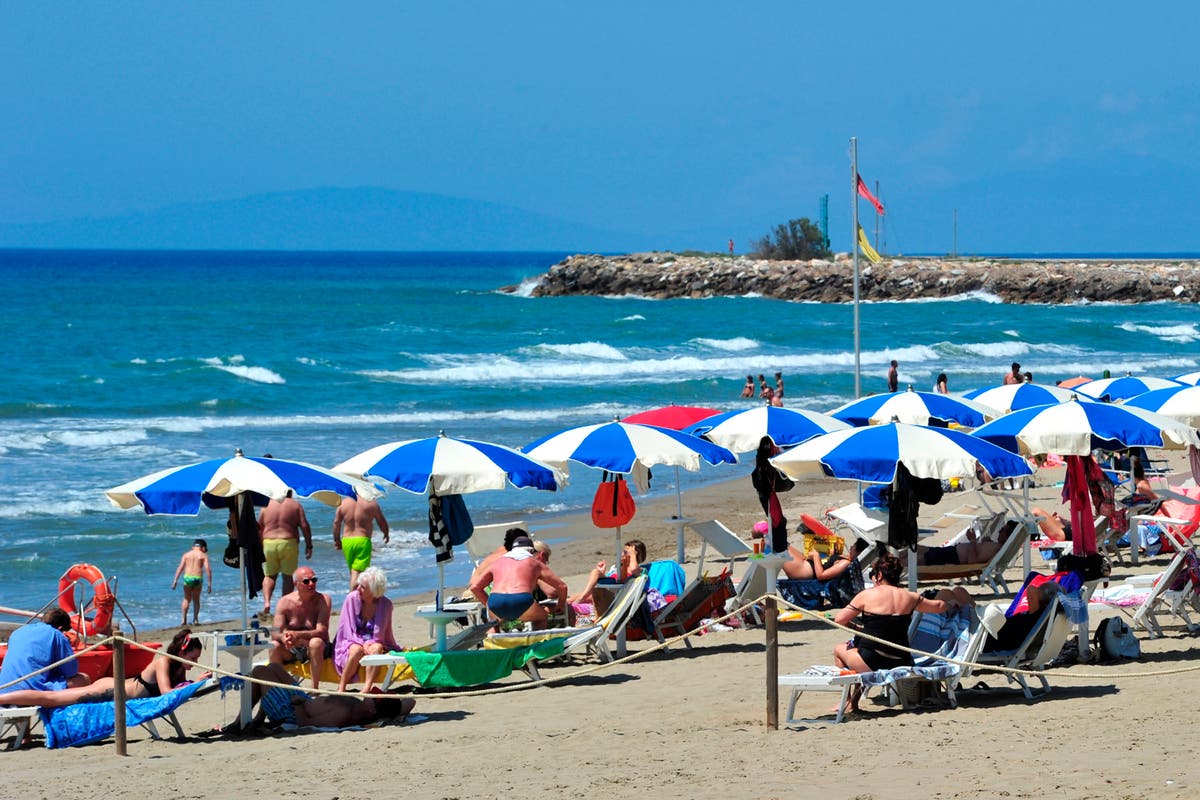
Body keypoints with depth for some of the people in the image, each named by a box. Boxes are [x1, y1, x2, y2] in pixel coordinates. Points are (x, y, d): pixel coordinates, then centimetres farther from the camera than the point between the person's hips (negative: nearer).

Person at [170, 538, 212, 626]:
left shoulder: (186, 555, 10)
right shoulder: (203, 555, 4)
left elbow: (180, 568, 2)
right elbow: (208, 569, -5)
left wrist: (175, 581, -1)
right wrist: (209, 584, -3)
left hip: (187, 577, 1)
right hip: (198, 578, -1)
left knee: (187, 599, 14)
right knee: (196, 599, 16)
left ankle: (184, 620, 6)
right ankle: (195, 620, 14)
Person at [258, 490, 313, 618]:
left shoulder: (267, 505, 9)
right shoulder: (295, 505, 4)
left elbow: (259, 528, 9)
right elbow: (304, 526, -4)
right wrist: (309, 546, 1)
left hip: (269, 544, 2)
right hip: (288, 544, -2)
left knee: (269, 575, 13)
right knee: (288, 576, 8)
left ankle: (266, 602, -9)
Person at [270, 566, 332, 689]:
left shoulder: (322, 600, -11)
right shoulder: (284, 602, -5)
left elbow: (322, 631, -22)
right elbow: (275, 633, -11)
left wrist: (298, 635, -40)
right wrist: (283, 637, -37)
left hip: (314, 651, -2)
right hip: (292, 651, 2)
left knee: (315, 642, -35)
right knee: (274, 646, -27)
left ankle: (315, 688, -31)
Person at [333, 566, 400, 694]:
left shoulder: (385, 604, -4)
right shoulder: (352, 598, -7)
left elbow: (386, 634, 5)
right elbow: (346, 629, -6)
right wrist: (362, 643, -20)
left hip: (372, 643, 1)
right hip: (351, 643, -1)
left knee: (376, 648, -34)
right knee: (357, 650, -36)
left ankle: (366, 688, -47)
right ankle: (341, 687, -27)